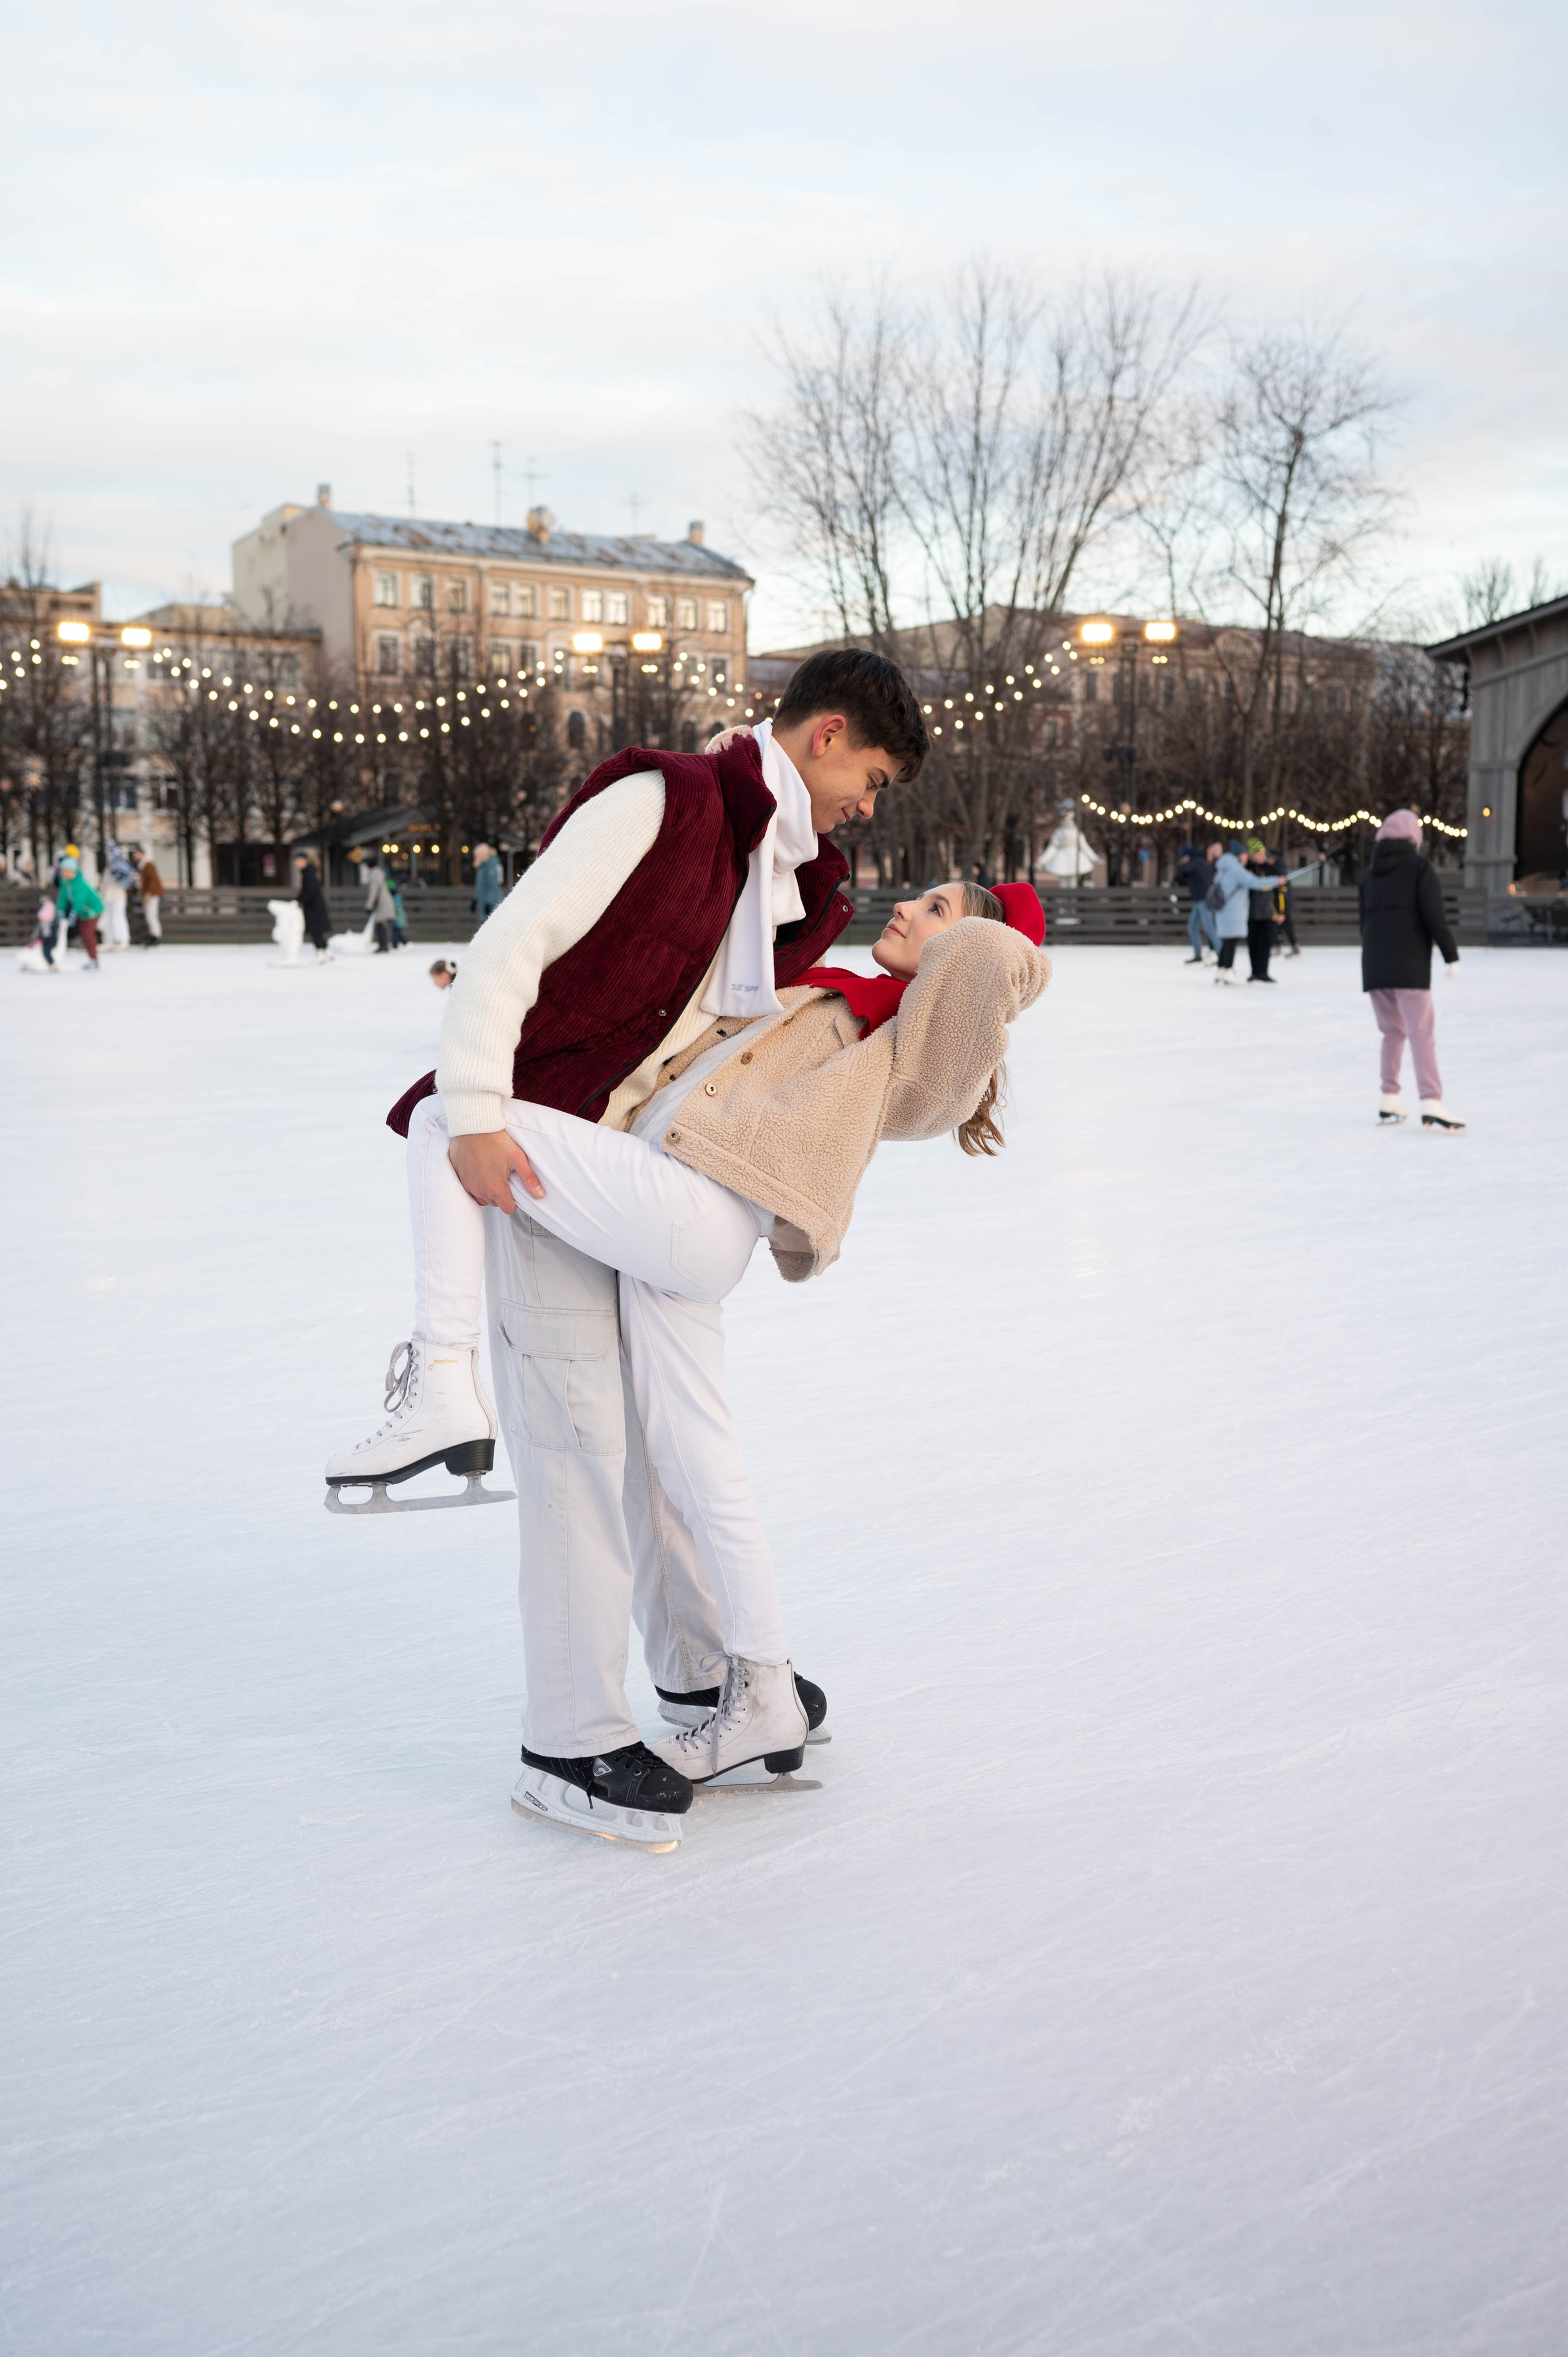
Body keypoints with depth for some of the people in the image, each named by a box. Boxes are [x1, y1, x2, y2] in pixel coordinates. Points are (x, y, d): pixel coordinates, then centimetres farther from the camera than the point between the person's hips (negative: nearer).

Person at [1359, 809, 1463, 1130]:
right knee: (1421, 1033, -10)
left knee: (1393, 1031, 17)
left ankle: (1389, 1102, 17)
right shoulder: (1419, 867, -1)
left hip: (1374, 963, 6)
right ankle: (1431, 1105, -21)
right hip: (1409, 964, -6)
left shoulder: (1371, 874, 15)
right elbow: (1434, 915, -9)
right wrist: (1451, 954, -5)